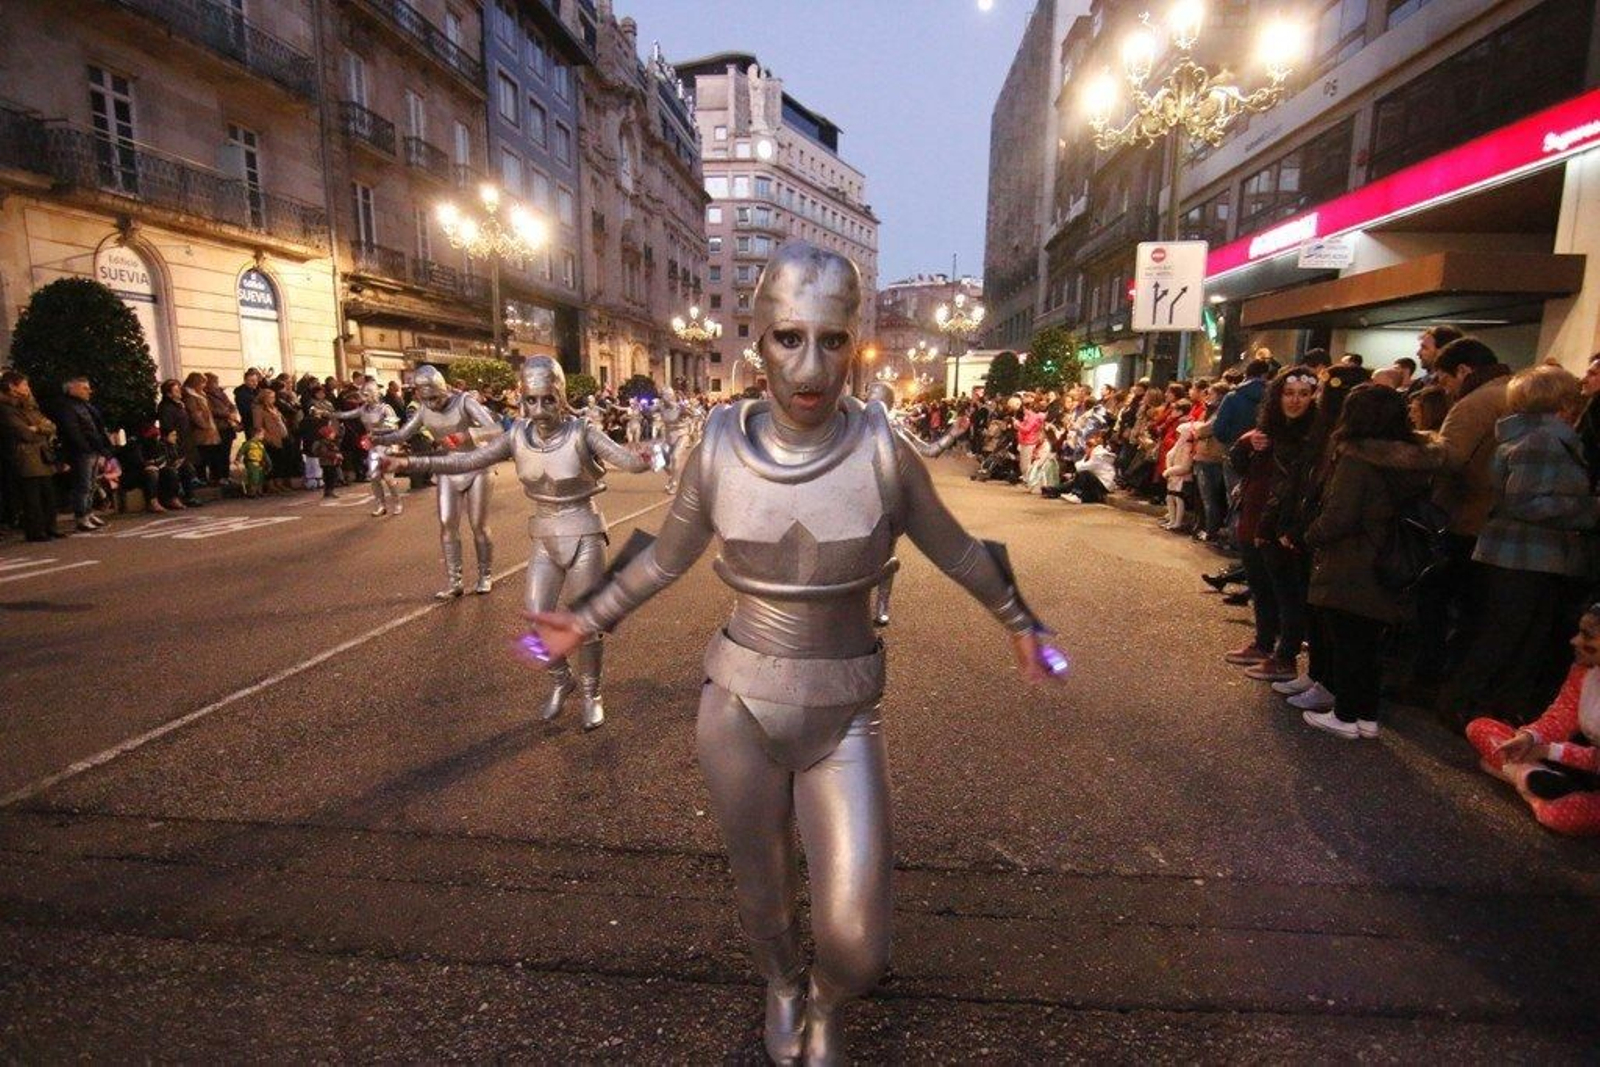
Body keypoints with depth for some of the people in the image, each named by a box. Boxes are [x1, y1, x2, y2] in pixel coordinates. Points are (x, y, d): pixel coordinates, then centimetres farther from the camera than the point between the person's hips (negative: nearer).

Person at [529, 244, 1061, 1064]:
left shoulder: (883, 452, -14)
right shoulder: (719, 450, -11)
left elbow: (954, 549, 3)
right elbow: (666, 557, 7)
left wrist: (1018, 620, 16)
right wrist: (588, 621, 14)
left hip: (845, 714, -1)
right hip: (736, 705, 1)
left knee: (855, 943, -4)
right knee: (761, 893, 20)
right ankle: (782, 989, 57)